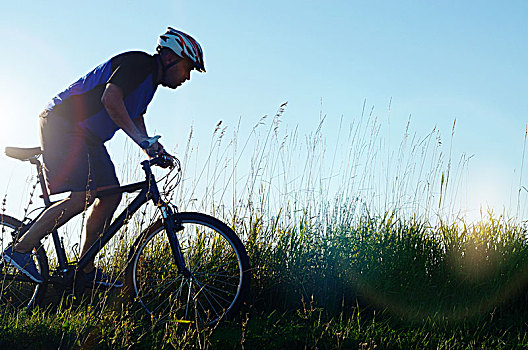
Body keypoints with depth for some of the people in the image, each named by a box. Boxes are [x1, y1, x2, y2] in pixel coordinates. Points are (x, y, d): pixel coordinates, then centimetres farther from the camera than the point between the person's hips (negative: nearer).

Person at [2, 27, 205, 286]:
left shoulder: (151, 79, 16)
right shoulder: (140, 62, -16)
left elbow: (135, 116, 22)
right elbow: (110, 99, -30)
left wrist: (152, 148, 5)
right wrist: (142, 140, -33)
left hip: (87, 136, 10)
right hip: (62, 123, -10)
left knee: (111, 195, 2)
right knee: (78, 199, -18)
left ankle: (86, 268, 8)